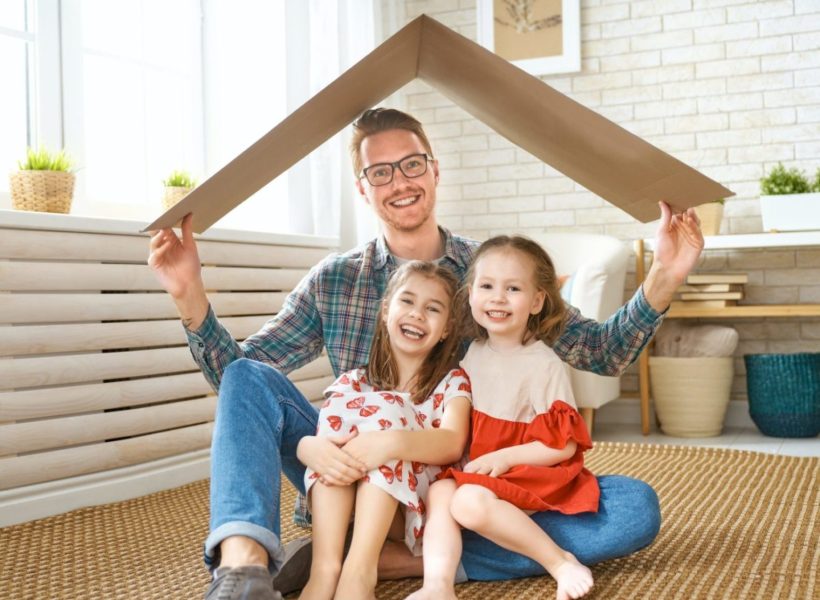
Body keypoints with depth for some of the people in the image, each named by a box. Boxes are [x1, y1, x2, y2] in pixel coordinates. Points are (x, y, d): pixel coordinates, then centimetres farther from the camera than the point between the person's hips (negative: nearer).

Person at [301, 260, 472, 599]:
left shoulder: (452, 382, 1)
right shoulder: (355, 382, 8)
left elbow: (453, 444, -20)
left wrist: (393, 442, -40)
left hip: (414, 511, -2)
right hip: (344, 509, 3)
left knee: (387, 407, -23)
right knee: (339, 403, -19)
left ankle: (360, 570, -35)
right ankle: (325, 565, -31)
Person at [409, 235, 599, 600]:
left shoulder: (544, 365, -11)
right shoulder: (473, 354, 8)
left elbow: (564, 446, -12)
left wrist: (505, 457, -19)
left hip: (526, 474, -6)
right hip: (471, 469, 6)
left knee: (471, 501, -30)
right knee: (439, 492, -22)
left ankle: (559, 561, -16)